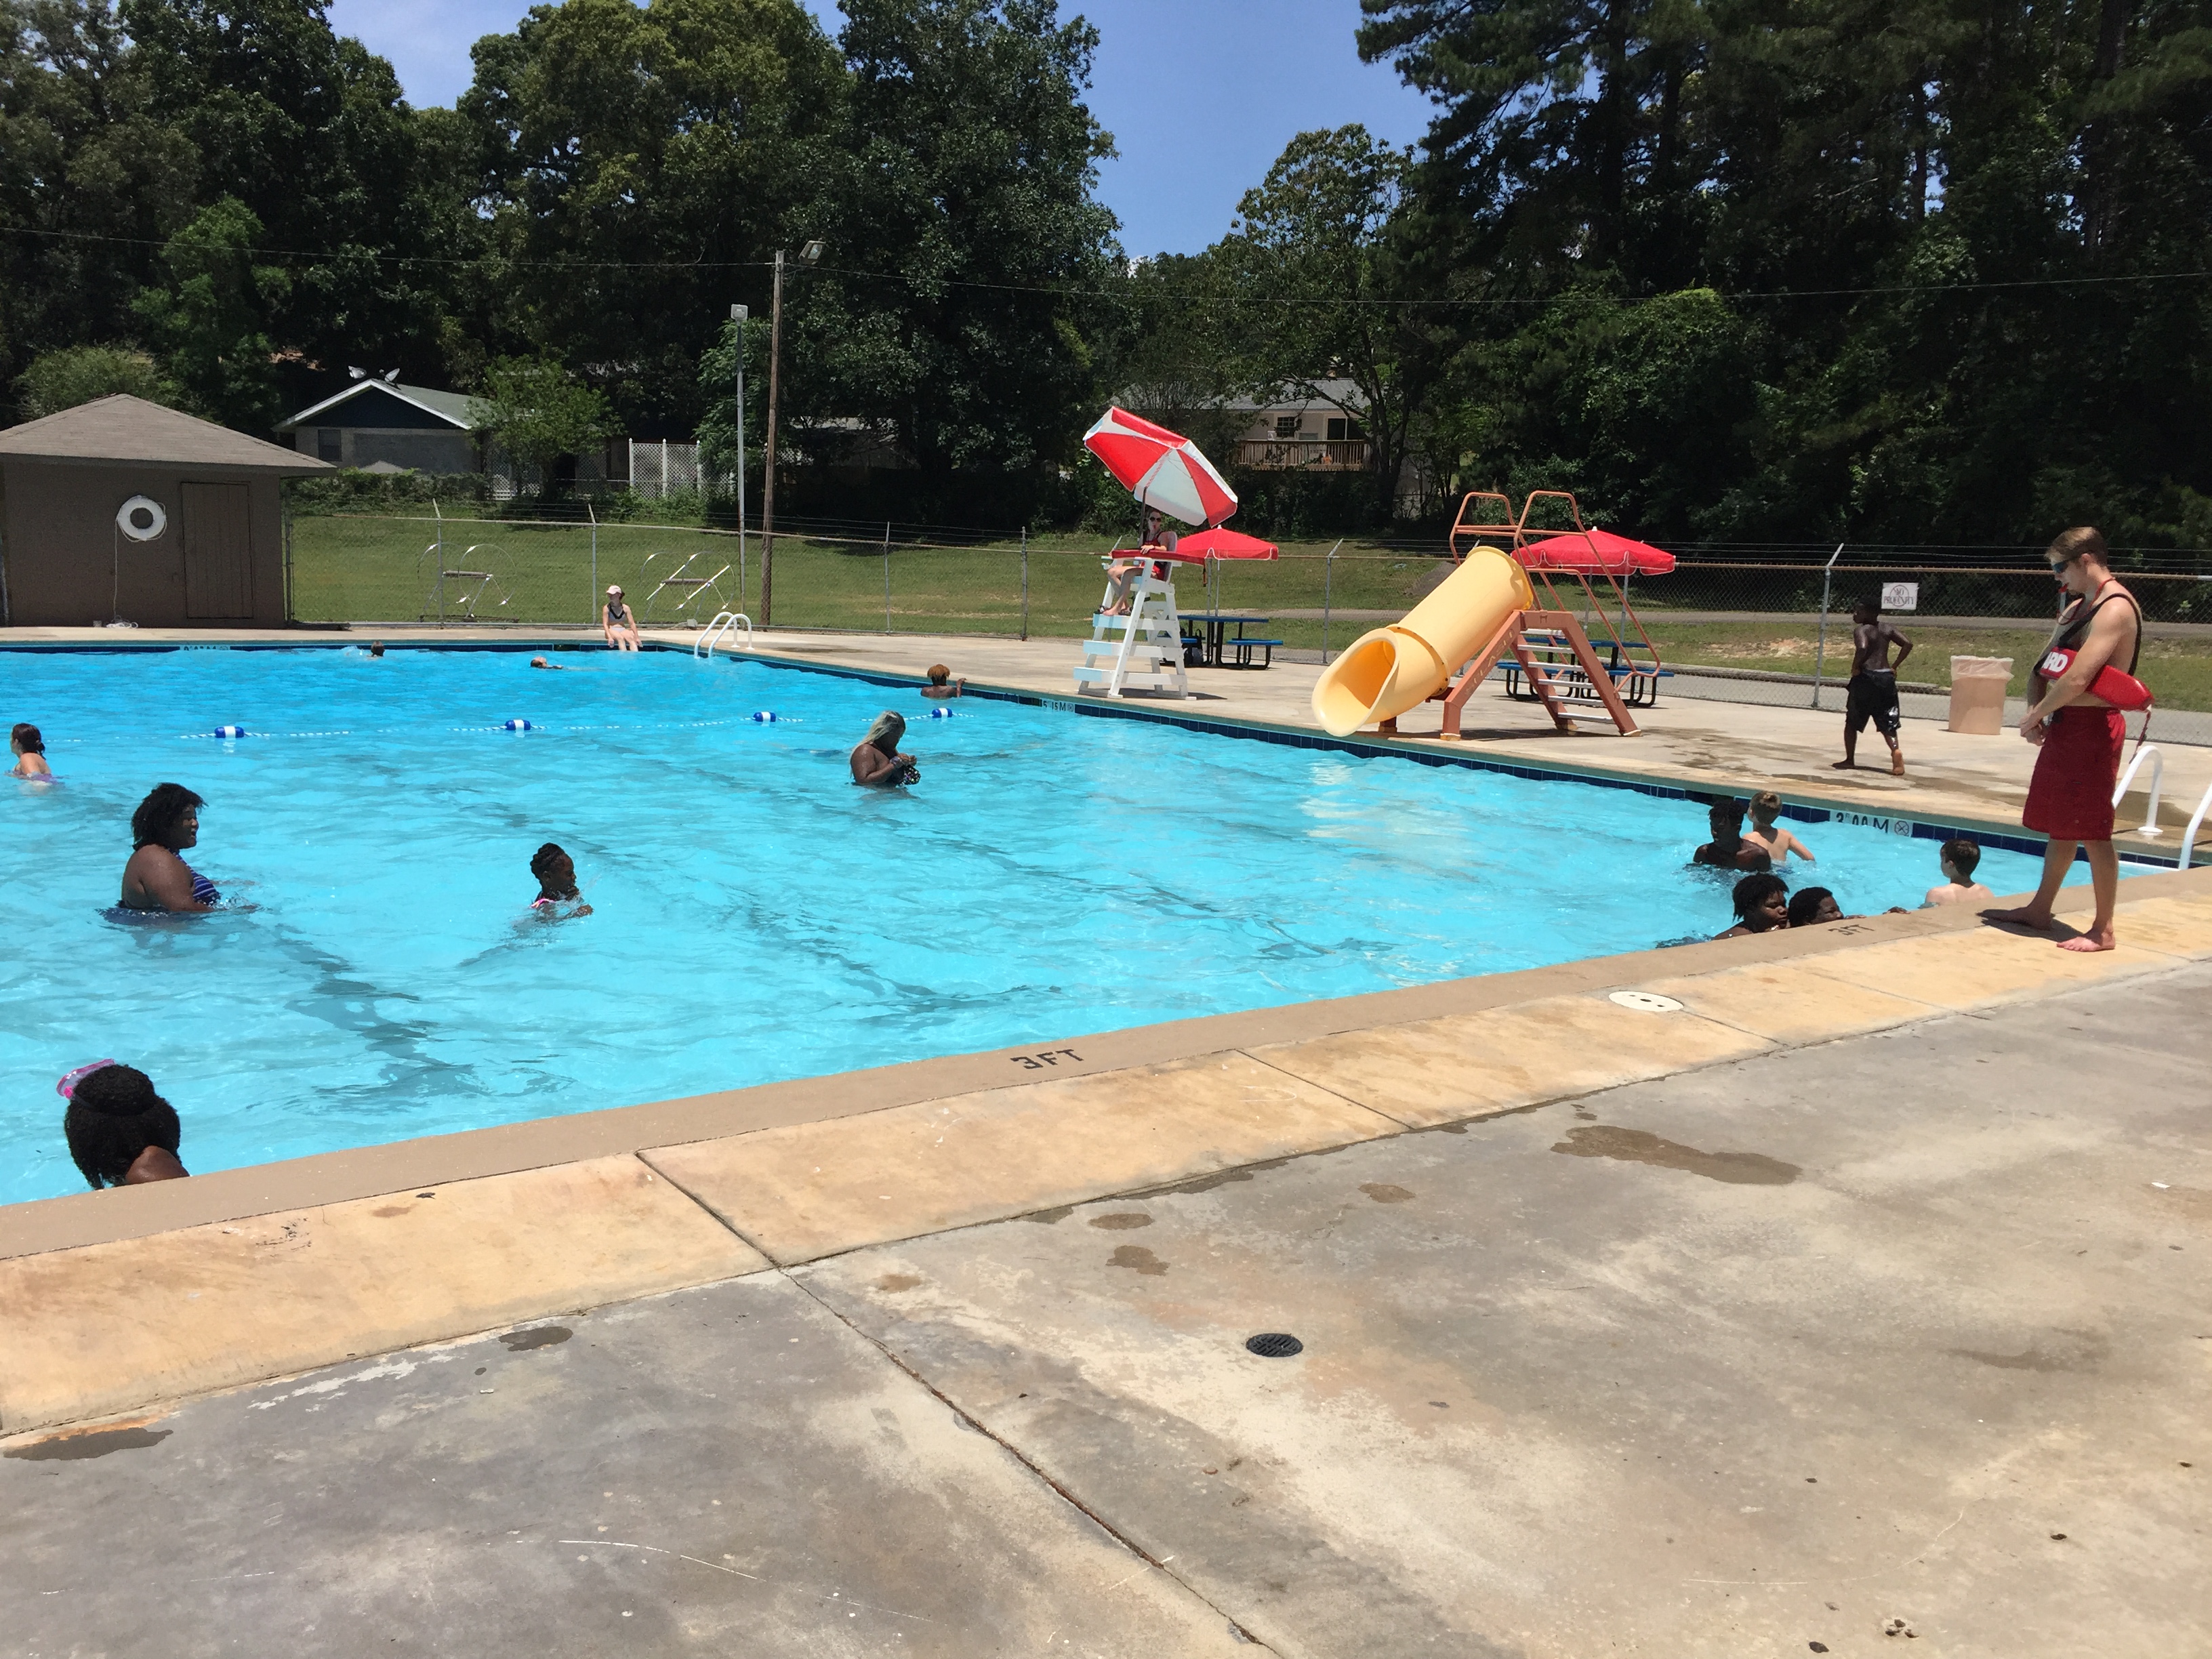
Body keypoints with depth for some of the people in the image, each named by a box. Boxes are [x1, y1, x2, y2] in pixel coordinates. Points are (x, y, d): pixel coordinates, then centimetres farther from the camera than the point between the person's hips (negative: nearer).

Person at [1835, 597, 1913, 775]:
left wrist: (1855, 667, -13)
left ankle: (1850, 760, 18)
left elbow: (1862, 648, -27)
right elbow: (1908, 644, 3)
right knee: (1887, 722, 9)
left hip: (1866, 677, -5)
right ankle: (1896, 750, -18)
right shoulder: (1888, 629, 9)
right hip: (1886, 677, 5)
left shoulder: (1860, 630, -9)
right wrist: (1895, 666, 7)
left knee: (1852, 722, 12)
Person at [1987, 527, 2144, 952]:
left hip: (2092, 727, -10)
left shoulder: (2115, 608, -15)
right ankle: (2039, 909, 27)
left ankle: (2102, 931, 2)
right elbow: (2043, 669, 18)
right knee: (2059, 825, 17)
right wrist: (2036, 713, 0)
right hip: (2064, 726, 10)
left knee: (2093, 833, -5)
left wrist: (2033, 717, -11)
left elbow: (2077, 681, -24)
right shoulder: (2076, 609, 16)